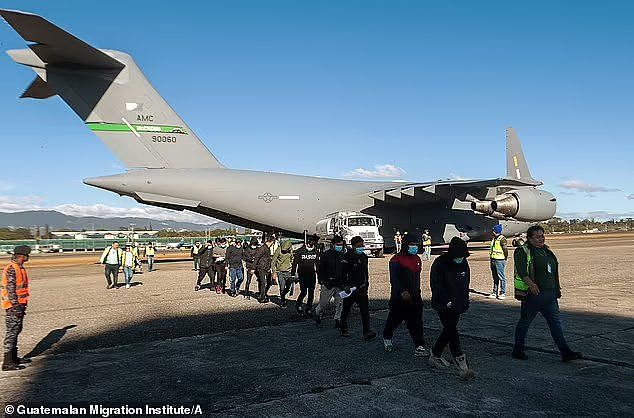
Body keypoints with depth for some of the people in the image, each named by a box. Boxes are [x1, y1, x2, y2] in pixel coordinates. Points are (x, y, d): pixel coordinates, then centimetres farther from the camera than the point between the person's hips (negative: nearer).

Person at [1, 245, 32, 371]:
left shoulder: (20, 268, 14)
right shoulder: (11, 269, -17)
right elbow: (10, 289, -21)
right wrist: (16, 306, -22)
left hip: (19, 304, 10)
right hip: (14, 305, -10)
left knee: (16, 331, 17)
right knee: (11, 332, -7)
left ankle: (14, 357, 28)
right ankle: (7, 362, -3)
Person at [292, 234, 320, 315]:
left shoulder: (315, 252, 7)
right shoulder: (300, 251, -5)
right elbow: (295, 263, -1)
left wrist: (317, 272, 17)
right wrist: (294, 273, -4)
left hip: (312, 275, 4)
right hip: (302, 275, -4)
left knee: (311, 293, 4)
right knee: (303, 292, -10)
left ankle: (308, 310, 15)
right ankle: (298, 305, 14)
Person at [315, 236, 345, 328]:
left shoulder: (343, 255, 8)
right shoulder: (325, 255, -5)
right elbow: (319, 269, -3)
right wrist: (323, 281, -10)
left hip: (340, 284, 4)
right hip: (328, 284, -4)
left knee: (340, 303, 2)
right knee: (323, 302, 4)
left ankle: (338, 320, 14)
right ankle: (318, 314, 30)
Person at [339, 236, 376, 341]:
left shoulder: (364, 256, 10)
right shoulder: (348, 256, -11)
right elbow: (343, 272, -13)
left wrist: (366, 283, 19)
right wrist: (345, 285, -18)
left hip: (361, 288, 5)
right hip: (350, 288, -5)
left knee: (365, 309, -6)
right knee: (346, 309, 10)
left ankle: (367, 332, -9)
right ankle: (343, 330, 27)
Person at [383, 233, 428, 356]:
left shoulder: (417, 260, 11)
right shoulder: (396, 260, -12)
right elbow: (394, 279, -21)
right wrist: (402, 292, -32)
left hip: (414, 297, 6)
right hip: (399, 297, -5)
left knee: (416, 323, 2)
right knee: (394, 319, 10)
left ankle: (419, 346, 6)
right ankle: (387, 337, 35)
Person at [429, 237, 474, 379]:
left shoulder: (464, 263, 4)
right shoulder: (440, 263, -16)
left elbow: (465, 284, 16)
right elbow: (435, 285, -15)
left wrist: (465, 302, 12)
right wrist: (447, 301, -19)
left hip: (457, 304, 7)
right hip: (443, 305, -7)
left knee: (449, 330, 14)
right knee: (452, 331, -11)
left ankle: (435, 355, 30)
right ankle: (461, 364, -10)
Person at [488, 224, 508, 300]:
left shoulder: (502, 239, -12)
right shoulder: (494, 238, 15)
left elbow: (505, 250, -14)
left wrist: (505, 259, -7)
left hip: (499, 261, -9)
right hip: (493, 260, 9)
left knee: (502, 278, -1)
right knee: (495, 278, 13)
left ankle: (503, 293, 6)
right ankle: (494, 293, 19)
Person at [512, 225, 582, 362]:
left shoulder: (547, 250, 16)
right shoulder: (522, 252, -8)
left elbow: (554, 272, 24)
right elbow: (521, 271, -22)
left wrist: (557, 288, 22)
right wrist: (530, 283, -35)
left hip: (550, 294, 7)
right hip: (532, 294, -7)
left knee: (556, 322, 5)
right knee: (525, 322, 5)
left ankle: (565, 352, 7)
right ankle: (518, 350, 18)